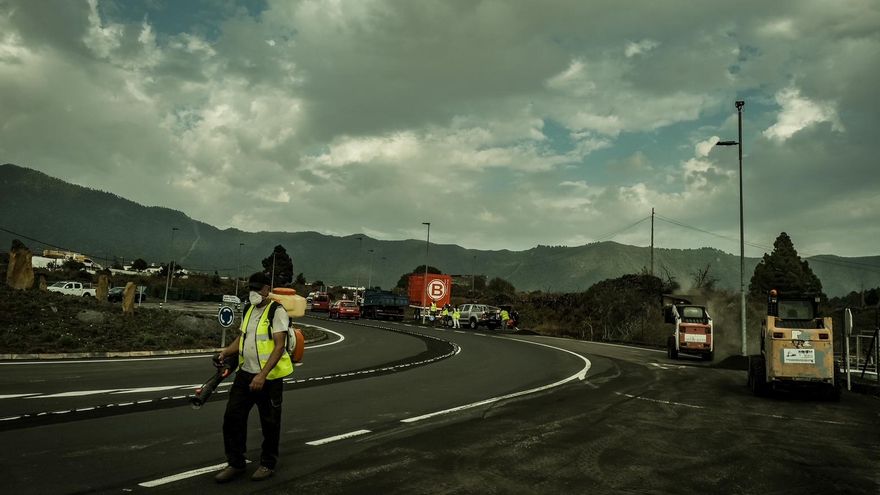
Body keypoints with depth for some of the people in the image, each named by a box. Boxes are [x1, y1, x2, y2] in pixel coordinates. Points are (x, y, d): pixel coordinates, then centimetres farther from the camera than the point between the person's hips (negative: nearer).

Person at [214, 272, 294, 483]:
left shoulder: (276, 311, -13)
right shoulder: (248, 310, 11)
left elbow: (279, 346, -19)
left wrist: (262, 375, -26)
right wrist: (227, 352, 1)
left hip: (268, 377, -7)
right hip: (245, 373, 7)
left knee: (269, 423, 6)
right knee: (232, 417, 5)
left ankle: (268, 464, 23)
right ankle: (235, 463, 20)